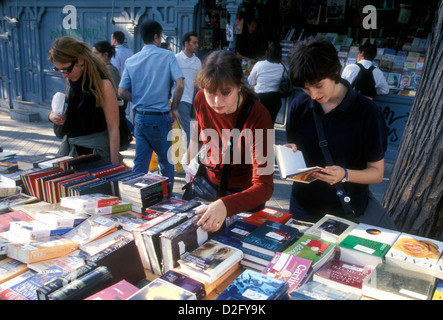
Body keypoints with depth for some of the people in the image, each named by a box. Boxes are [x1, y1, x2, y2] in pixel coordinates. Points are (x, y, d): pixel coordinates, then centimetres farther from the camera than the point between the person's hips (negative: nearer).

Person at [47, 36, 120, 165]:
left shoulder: (102, 85, -17)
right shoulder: (71, 81, 6)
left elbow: (113, 129, -17)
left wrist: (114, 167, -18)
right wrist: (53, 116, -3)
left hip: (97, 151, -7)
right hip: (71, 148, 7)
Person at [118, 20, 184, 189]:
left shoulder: (131, 61, 7)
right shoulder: (167, 56, -4)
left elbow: (122, 92, 2)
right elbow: (179, 85, -13)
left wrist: (139, 100, 14)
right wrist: (173, 108, -3)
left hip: (139, 117, 4)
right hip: (160, 117, -4)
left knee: (139, 163, 10)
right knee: (166, 162, 10)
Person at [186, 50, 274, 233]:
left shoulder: (258, 116, -32)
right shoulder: (201, 99, -17)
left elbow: (264, 186, -36)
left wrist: (225, 205, -52)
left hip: (243, 193, -4)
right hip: (206, 182, 5)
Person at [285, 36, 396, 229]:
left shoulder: (367, 112, -13)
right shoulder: (299, 106, -3)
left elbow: (377, 173, -8)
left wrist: (345, 175, -27)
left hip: (349, 209, -2)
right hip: (304, 208, 2)